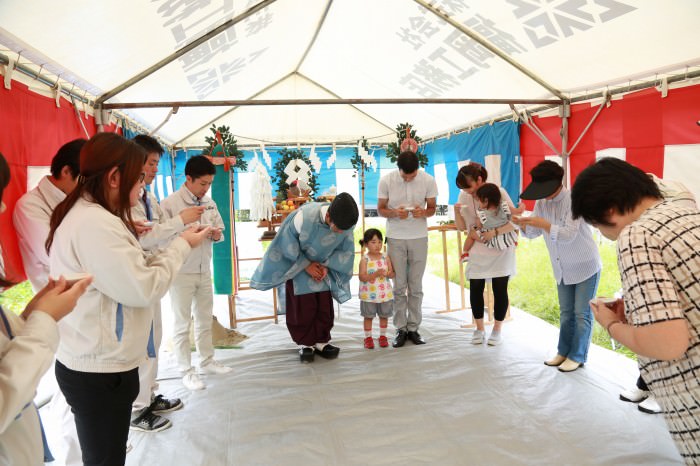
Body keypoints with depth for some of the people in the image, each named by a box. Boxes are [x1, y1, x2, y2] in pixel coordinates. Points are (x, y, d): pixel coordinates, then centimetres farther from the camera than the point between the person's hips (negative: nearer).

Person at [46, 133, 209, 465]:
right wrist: (181, 246, -10)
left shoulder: (86, 215, 9)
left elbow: (127, 272, 10)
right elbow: (144, 288, -22)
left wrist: (179, 245, 3)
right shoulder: (95, 224, -25)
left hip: (92, 363, 10)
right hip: (99, 371, -10)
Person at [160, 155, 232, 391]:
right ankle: (186, 371, 18)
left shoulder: (209, 203, 5)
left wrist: (217, 234, -8)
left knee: (205, 319, 18)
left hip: (204, 270, 6)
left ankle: (207, 361, 33)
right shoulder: (170, 203, -14)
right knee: (183, 324, 6)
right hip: (181, 272, -6)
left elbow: (220, 229, 14)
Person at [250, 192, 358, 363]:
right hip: (298, 264, -3)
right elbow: (288, 243, -21)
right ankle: (305, 344, 16)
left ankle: (322, 342, 21)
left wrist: (326, 265, -17)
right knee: (303, 307, -1)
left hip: (323, 265, 3)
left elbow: (346, 251, -7)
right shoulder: (304, 216, -37)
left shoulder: (347, 222, -25)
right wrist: (307, 265, -18)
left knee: (325, 306, 4)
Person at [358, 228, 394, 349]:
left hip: (385, 293, 3)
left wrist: (387, 273, -21)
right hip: (368, 295, -3)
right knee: (368, 316, 8)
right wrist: (376, 274, -26)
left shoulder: (386, 258, 0)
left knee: (384, 316, 14)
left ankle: (383, 336, 31)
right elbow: (362, 277, -16)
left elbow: (392, 274, 1)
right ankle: (368, 337, 24)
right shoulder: (364, 260, -10)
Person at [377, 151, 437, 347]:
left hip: (419, 237, 1)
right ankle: (400, 329, 14)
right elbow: (380, 209, -2)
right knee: (399, 286, 3)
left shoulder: (428, 180, -7)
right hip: (395, 238, -1)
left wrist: (423, 213, -21)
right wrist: (395, 213, -23)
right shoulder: (386, 180, -9)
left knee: (416, 287, 7)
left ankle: (413, 328, 18)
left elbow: (432, 208, 2)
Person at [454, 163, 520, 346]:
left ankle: (497, 330, 22)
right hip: (477, 252, 3)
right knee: (475, 289, 3)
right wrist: (457, 210, -16)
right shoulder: (464, 196, -4)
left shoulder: (499, 193, -15)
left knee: (500, 290, 4)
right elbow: (462, 226, 2)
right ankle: (479, 328, 22)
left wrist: (494, 232, -28)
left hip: (500, 251, -3)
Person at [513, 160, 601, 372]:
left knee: (582, 314, 4)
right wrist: (522, 223, -20)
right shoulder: (541, 202, -3)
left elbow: (568, 235, -30)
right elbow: (533, 233, -1)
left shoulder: (573, 200, -22)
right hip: (563, 269, 6)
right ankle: (563, 351, 26)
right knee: (565, 313, 15)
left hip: (586, 266, -6)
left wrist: (542, 222, -35)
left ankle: (577, 356, 15)